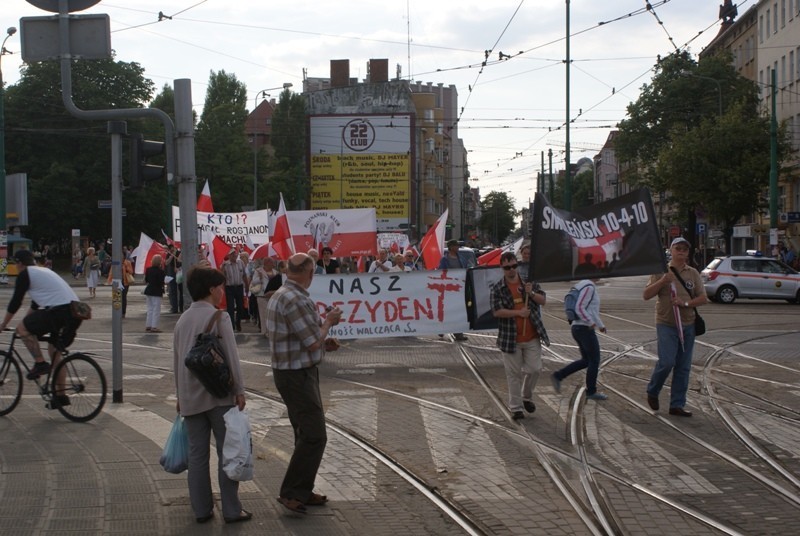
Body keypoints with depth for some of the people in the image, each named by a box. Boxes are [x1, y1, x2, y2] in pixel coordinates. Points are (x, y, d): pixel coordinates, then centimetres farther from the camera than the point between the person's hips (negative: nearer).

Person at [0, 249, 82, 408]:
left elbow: (15, 302, 5)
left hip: (59, 311, -9)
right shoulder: (44, 271, 29)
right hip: (75, 312, 9)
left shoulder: (24, 275, 3)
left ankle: (40, 363, 1)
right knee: (54, 349, 19)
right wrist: (26, 319, 45)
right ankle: (60, 396, 20)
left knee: (22, 328, 4)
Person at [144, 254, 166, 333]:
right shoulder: (160, 271, -15)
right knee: (156, 310, 0)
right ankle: (154, 327, -3)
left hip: (148, 290, 7)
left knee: (150, 309, 16)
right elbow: (161, 282, -16)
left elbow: (146, 280, 10)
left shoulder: (148, 270, 3)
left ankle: (148, 326, 18)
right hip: (156, 292, -7)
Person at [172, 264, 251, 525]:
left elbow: (177, 360, 16)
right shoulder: (217, 317, -10)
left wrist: (180, 395, 23)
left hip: (190, 397, 6)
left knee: (197, 454, 9)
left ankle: (201, 509, 14)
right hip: (218, 395, -6)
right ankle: (231, 510, 5)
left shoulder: (183, 319, 10)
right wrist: (239, 390, -8)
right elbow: (231, 356, -13)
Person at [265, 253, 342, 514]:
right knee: (314, 436, -8)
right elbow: (314, 343, -18)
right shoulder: (295, 300, -23)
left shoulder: (279, 296, 11)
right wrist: (327, 322, -3)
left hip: (293, 372, 11)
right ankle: (291, 492, -4)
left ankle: (302, 491, 21)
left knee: (307, 434, 15)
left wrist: (323, 321, 16)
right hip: (297, 375, -11)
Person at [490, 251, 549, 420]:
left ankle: (526, 397, 30)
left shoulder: (530, 283, 6)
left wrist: (531, 293, -17)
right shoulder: (496, 289, -4)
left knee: (534, 369, 4)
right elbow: (497, 311, -14)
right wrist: (518, 313, -20)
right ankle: (515, 407, 13)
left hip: (532, 338, 3)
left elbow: (543, 300, 2)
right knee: (514, 374, 4)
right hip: (511, 339, -3)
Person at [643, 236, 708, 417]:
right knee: (666, 362, -13)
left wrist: (685, 303, -12)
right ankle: (652, 392, 13)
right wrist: (662, 281, -17)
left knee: (683, 367, 5)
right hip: (666, 324, -4)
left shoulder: (693, 273, 9)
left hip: (687, 325, 4)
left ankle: (677, 405, 12)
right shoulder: (661, 271, 2)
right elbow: (646, 295, -3)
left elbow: (703, 298, 5)